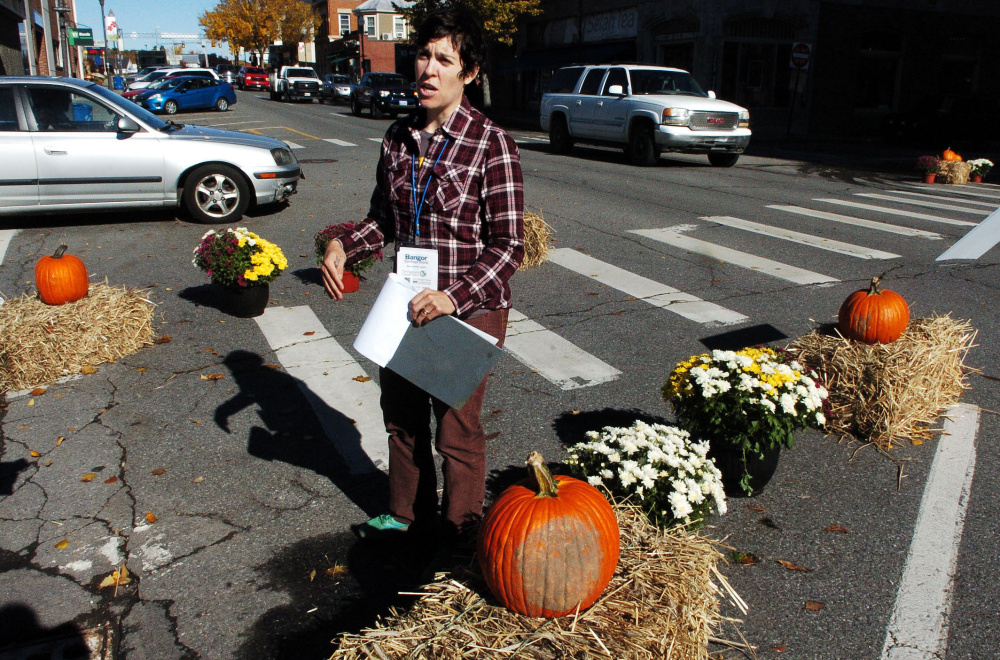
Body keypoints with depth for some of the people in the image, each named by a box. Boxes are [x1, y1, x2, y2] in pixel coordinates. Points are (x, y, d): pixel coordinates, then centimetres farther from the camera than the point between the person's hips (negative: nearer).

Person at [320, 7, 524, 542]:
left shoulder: (490, 145, -16)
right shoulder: (399, 137, 3)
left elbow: (508, 247, -16)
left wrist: (454, 297, -27)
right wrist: (343, 246, -4)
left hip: (470, 309, -6)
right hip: (407, 303, 7)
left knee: (456, 429, 6)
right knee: (400, 411, 21)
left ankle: (460, 535, 30)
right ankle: (407, 511, 45)